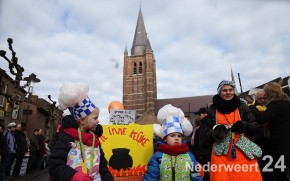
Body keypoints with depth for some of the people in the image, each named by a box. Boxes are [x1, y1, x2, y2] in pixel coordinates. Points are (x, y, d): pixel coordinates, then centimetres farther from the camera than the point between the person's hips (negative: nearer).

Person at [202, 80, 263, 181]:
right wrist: (215, 132, -13)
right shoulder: (213, 109, 6)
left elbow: (255, 128, 6)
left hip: (243, 152, 1)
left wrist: (243, 126, -14)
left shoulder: (242, 106, 7)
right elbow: (206, 134, 8)